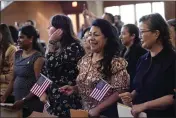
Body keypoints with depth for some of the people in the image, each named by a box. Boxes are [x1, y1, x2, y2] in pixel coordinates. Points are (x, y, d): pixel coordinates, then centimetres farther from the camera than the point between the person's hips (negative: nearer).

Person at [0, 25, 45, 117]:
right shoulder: (17, 55, 9)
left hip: (32, 104, -6)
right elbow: (13, 79, 13)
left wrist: (24, 101, -22)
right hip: (17, 101, 6)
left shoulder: (37, 58, -11)